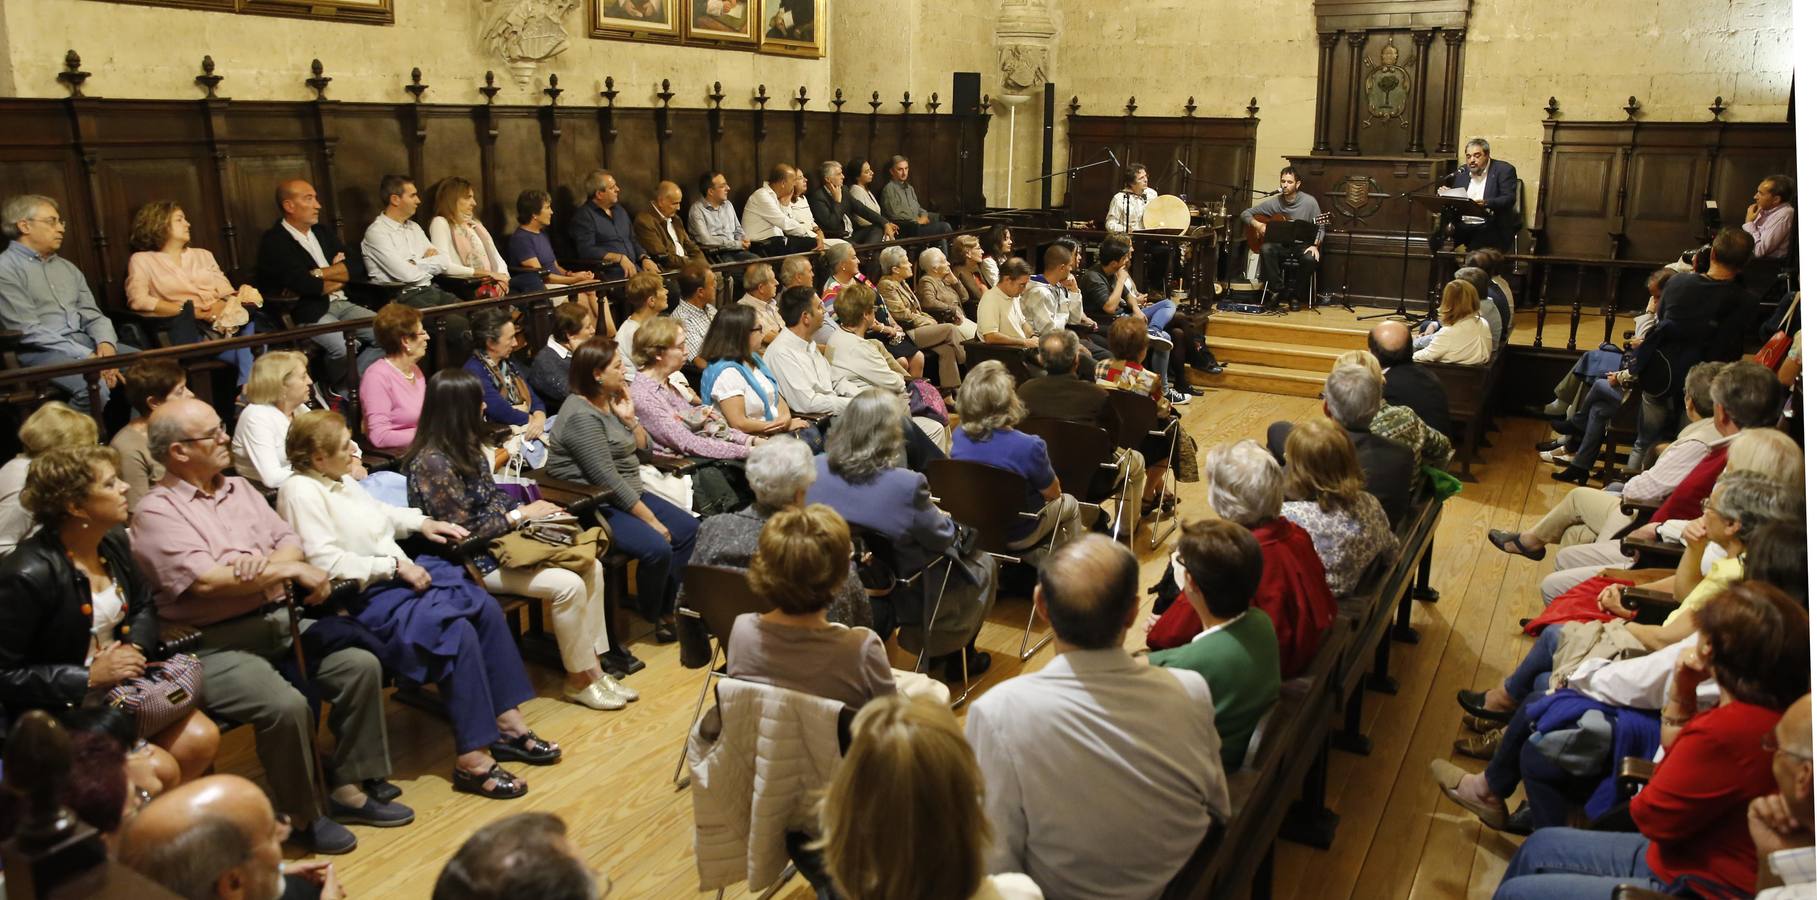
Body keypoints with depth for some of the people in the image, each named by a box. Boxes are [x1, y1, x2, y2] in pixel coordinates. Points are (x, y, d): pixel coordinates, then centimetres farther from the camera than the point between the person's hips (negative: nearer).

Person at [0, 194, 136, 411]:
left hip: (85, 342, 7)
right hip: (41, 351, -7)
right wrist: (88, 357, -20)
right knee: (95, 386, -35)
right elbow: (30, 331, -13)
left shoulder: (67, 267, 19)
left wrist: (105, 343, -9)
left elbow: (92, 314, 15)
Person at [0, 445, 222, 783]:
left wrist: (136, 647, -4)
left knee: (201, 738, -12)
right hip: (64, 705, -7)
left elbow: (144, 606, 16)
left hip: (123, 688, 7)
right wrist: (89, 677, -22)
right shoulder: (28, 575, -21)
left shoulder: (114, 541, 1)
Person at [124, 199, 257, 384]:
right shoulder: (142, 260, 14)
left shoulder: (203, 255, 28)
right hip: (187, 327, -4)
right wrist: (189, 310, -11)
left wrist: (220, 307, -9)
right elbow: (138, 300, -3)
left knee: (252, 328, -34)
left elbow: (227, 291, 15)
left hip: (221, 319, 4)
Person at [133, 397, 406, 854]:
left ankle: (350, 788, 5)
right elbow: (206, 580, -21)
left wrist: (267, 564, -15)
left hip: (277, 620, 7)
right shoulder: (156, 512, -8)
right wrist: (289, 569, -17)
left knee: (361, 665, -8)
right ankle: (301, 816, -4)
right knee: (287, 705, -28)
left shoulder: (239, 488, 14)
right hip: (213, 646, -7)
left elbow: (289, 540, 9)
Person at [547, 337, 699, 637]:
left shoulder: (610, 401, 9)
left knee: (689, 529, 0)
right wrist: (649, 518, -20)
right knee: (658, 548, -26)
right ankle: (652, 616, 1)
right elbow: (608, 479, -23)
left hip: (629, 494, 10)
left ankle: (669, 609, 8)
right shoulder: (582, 415, -20)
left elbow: (643, 447, 15)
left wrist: (629, 418, -3)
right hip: (596, 507, -10)